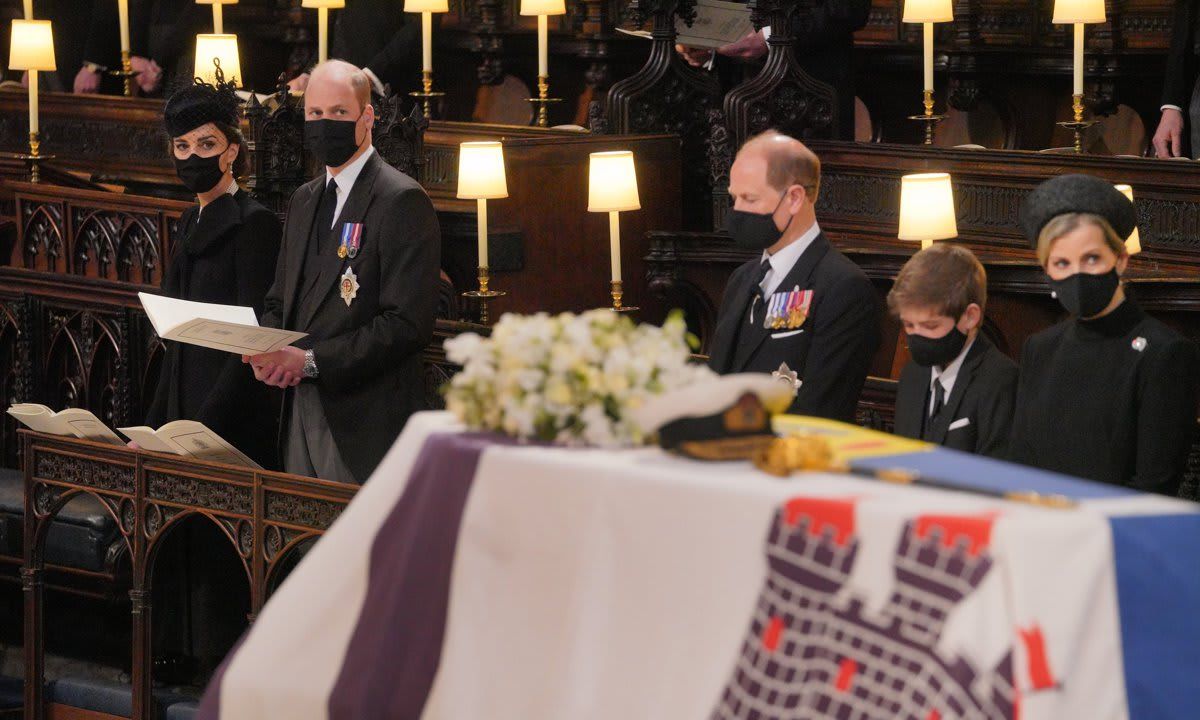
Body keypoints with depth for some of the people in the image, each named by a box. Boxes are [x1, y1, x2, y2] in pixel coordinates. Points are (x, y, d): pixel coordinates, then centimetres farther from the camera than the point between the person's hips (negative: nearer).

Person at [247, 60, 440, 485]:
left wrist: (310, 360, -19)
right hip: (300, 414, 8)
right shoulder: (304, 200, 19)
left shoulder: (402, 201, -9)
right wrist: (267, 354, 0)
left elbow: (408, 324, -16)